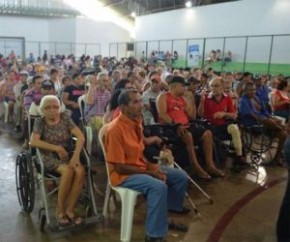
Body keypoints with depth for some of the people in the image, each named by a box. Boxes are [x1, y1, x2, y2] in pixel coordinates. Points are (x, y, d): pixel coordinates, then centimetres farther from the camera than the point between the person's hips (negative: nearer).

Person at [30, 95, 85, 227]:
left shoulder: (65, 117, 4)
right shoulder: (40, 122, 0)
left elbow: (80, 136, -5)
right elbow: (33, 141, -17)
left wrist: (76, 155, -20)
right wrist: (57, 148, -21)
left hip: (68, 155, 3)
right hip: (50, 157, -2)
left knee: (80, 170, -29)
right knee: (68, 170, -33)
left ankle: (70, 210, -17)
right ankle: (60, 211, -17)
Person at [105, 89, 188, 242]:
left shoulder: (136, 122, 3)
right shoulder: (115, 129, -23)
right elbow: (119, 167, -22)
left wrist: (152, 167, -6)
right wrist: (150, 172, -17)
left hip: (141, 167, 9)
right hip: (123, 175, -9)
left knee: (180, 176, 5)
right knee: (159, 186, -33)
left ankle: (172, 209, 27)